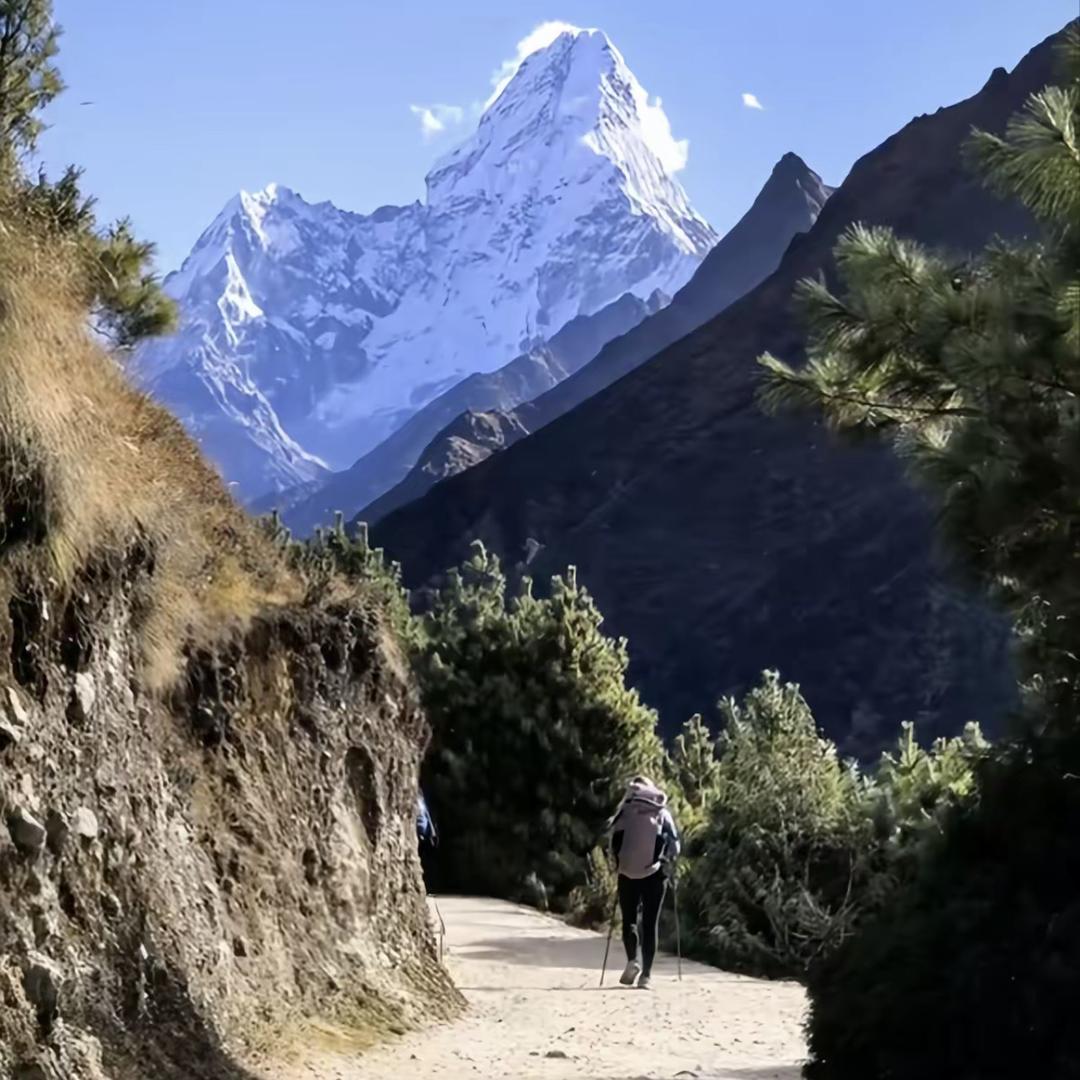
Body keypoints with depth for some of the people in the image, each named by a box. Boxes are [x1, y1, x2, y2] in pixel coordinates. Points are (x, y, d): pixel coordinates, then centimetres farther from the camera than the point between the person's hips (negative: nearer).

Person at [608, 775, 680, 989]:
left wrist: (619, 864, 8)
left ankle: (632, 960, -10)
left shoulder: (625, 811, 2)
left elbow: (615, 843, -4)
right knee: (650, 924, 4)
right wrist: (667, 866, 11)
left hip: (629, 875, 0)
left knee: (629, 919, 13)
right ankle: (646, 974, -3)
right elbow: (674, 844, 0)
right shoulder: (663, 813, 5)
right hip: (655, 875, 0)